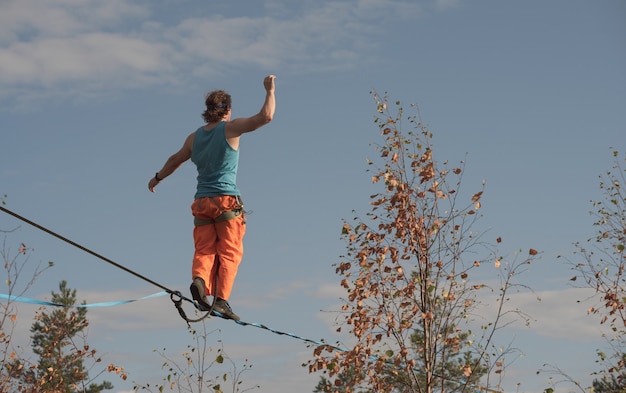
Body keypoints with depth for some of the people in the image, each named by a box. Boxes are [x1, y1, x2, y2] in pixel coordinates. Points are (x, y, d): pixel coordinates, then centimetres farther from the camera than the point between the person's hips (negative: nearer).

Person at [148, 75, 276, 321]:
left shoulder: (194, 137, 13)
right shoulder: (230, 128, -2)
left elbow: (175, 160, 27)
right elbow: (265, 117, -9)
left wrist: (158, 178, 44)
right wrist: (270, 91, 5)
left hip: (202, 201, 5)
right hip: (227, 200, -4)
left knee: (204, 250, 3)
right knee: (229, 252, -3)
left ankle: (199, 279, -25)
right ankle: (221, 299, -14)